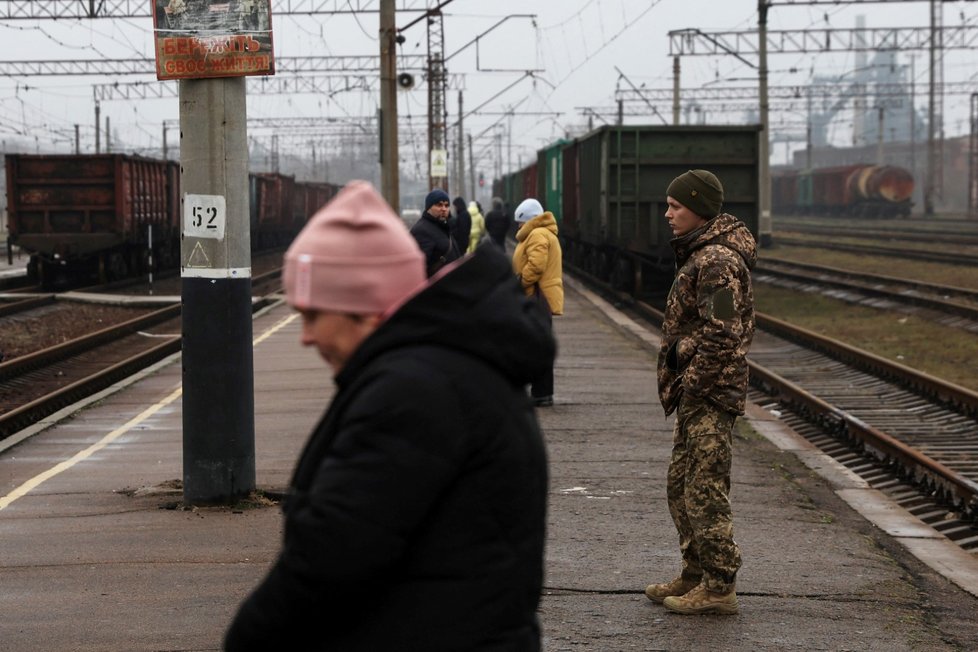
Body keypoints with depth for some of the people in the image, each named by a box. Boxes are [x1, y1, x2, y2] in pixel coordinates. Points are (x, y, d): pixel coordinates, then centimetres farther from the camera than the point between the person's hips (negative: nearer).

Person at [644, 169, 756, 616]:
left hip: (709, 394, -11)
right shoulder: (700, 253, 16)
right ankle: (696, 574, 26)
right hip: (697, 393, 11)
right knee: (681, 485, 17)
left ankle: (719, 586, 0)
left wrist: (689, 385, -18)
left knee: (706, 489, -6)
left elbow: (720, 335, -24)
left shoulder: (718, 261, -18)